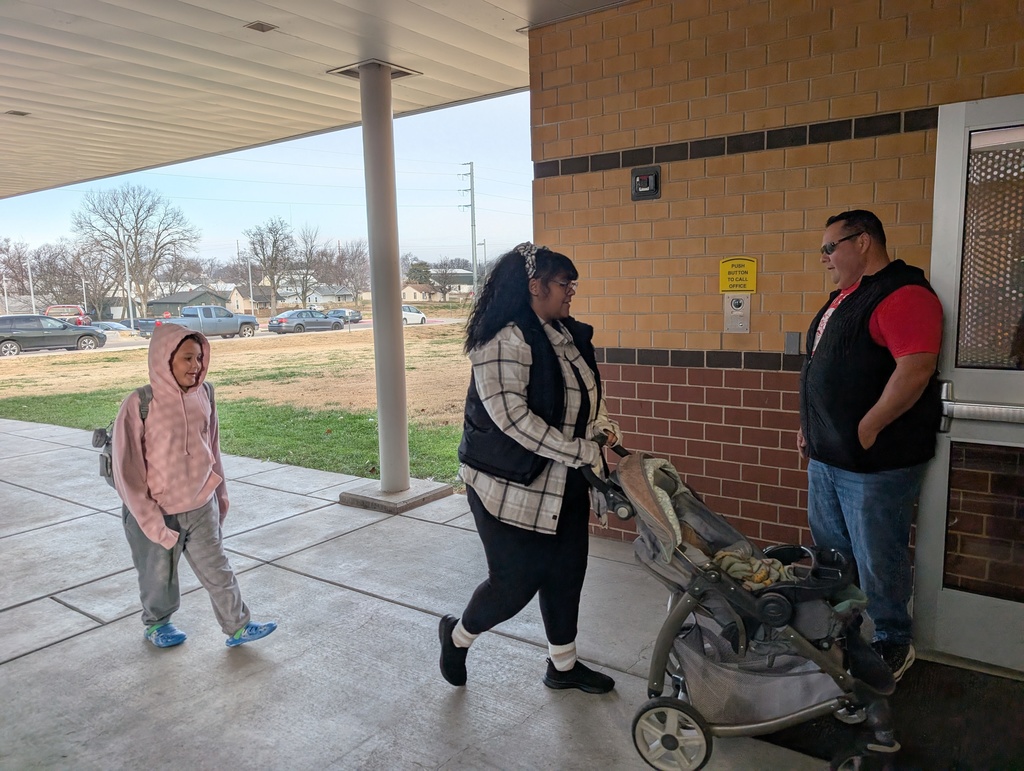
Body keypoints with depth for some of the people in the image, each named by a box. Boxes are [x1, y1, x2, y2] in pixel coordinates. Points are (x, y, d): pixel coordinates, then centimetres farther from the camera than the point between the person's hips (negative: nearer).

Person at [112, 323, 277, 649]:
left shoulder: (203, 394, -6)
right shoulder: (139, 405, -20)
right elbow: (126, 467, -15)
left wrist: (220, 491, 14)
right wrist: (149, 518, -15)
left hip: (202, 508, 3)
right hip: (158, 513, -3)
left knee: (218, 570, 12)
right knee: (159, 575, 18)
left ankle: (238, 627, 26)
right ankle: (157, 623, 44)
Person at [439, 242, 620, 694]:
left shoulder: (569, 334, 6)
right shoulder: (505, 340, -21)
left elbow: (590, 391, 18)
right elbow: (511, 414, -28)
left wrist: (603, 429, -1)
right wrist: (581, 451, -25)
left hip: (564, 484, 8)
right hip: (511, 487, -8)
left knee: (565, 572, 16)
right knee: (516, 583, 3)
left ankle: (563, 665, 36)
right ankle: (458, 635, 33)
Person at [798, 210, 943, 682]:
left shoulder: (903, 295, -15)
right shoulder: (844, 297, 16)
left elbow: (916, 369, -25)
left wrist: (867, 429, -21)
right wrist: (810, 424, 17)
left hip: (874, 461, -10)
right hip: (827, 454, 10)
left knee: (876, 558, 4)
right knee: (831, 550, 19)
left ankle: (892, 643, 24)